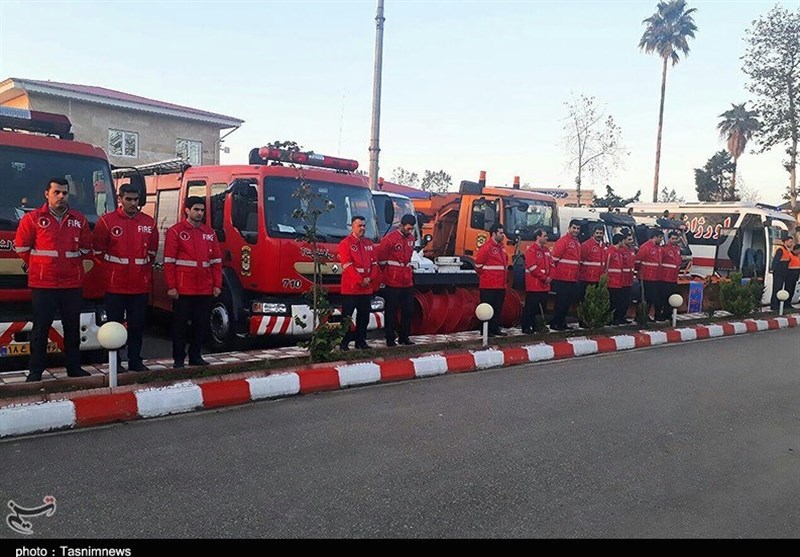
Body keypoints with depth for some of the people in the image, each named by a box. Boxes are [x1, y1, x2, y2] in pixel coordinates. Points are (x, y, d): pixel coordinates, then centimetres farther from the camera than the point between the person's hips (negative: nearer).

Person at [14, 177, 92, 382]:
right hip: (42, 283, -3)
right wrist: (38, 265, 9)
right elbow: (21, 246, 5)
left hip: (73, 283, 3)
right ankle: (35, 371, 11)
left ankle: (74, 367, 18)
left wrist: (72, 263, 10)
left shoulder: (79, 219, 8)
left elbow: (86, 247, 16)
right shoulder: (33, 218, 0)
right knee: (41, 328, 1)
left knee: (73, 328, 9)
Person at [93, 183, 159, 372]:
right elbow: (98, 251, 3)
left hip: (141, 284, 3)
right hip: (115, 284, -3)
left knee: (137, 325, 9)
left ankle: (135, 361, 19)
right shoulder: (107, 221, -3)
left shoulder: (148, 222, 7)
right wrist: (111, 269, 6)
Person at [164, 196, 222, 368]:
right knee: (180, 325, 3)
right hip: (183, 289, -4)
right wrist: (171, 286, -10)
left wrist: (217, 285, 5)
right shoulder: (176, 231, -1)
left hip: (205, 289, 4)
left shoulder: (209, 233, 13)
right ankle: (178, 359, 12)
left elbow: (216, 261, 13)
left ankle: (195, 356, 22)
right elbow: (169, 261, -5)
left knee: (202, 324, 9)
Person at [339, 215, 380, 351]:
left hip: (367, 288, 6)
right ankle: (344, 343, 4)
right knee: (347, 317, -2)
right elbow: (348, 266, -12)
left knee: (364, 316, 11)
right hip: (350, 287, -6)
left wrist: (370, 278, -6)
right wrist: (360, 280, -15)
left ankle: (361, 341, 20)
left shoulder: (369, 243, 15)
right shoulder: (345, 243, -5)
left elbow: (374, 262, 10)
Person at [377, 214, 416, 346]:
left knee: (408, 310, 11)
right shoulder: (390, 239, -13)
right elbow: (381, 259, -7)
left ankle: (404, 337, 21)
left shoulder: (411, 238, 11)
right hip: (393, 283, -7)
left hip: (407, 282, 7)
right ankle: (390, 339, 8)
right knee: (391, 312, 1)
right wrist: (388, 273, 4)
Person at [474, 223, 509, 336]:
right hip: (488, 286, -8)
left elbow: (505, 262, 26)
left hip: (500, 285, 8)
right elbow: (478, 264, -12)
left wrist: (504, 277, 17)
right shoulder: (486, 247, -13)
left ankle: (495, 328, 22)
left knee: (498, 308, 13)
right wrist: (485, 276, -1)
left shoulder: (501, 247, 15)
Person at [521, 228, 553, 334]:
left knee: (542, 306, 12)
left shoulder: (546, 250, 15)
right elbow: (533, 268, -18)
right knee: (531, 306, -5)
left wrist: (549, 277, -3)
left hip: (544, 285, 8)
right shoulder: (531, 250, -11)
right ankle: (526, 327, 2)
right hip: (534, 285, -8)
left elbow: (551, 264, 14)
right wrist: (544, 278, -14)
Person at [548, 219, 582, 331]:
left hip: (573, 279, 8)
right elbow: (554, 259, -15)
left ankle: (562, 322, 22)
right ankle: (554, 323, 5)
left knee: (569, 301, 12)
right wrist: (552, 276, -15)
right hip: (562, 279, -8)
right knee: (561, 301, -4)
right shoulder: (563, 241, -11)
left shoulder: (577, 243, 16)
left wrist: (576, 275, 16)